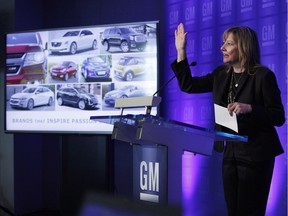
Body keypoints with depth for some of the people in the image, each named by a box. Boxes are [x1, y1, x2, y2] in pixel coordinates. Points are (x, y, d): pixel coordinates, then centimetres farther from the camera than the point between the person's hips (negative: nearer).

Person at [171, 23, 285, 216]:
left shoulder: (263, 76, -12)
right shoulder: (221, 74, 8)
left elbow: (278, 117, -12)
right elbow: (187, 85, 11)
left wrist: (248, 108, -26)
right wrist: (181, 51, 7)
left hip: (256, 154, -7)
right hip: (231, 152, 7)